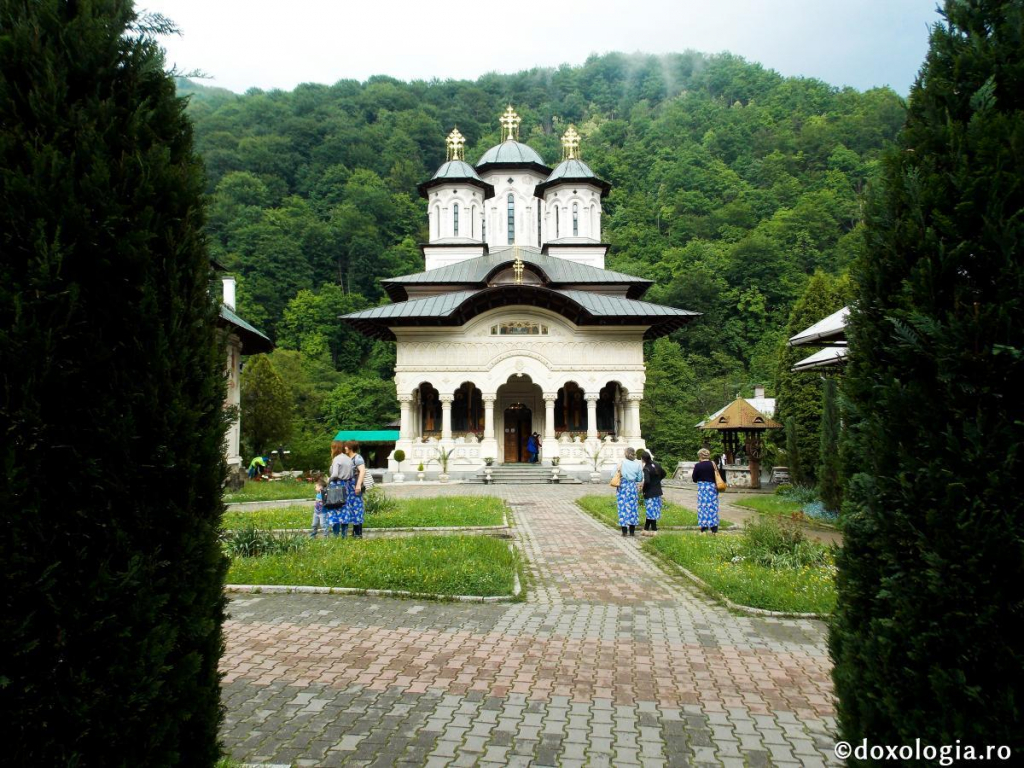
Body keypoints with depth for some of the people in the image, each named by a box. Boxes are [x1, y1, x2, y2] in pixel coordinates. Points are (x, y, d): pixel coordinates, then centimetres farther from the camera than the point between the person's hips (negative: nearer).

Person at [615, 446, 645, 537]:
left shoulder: (622, 463, -5)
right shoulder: (638, 464, -1)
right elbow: (640, 479, 2)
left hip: (622, 486, -1)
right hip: (633, 487, 1)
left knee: (623, 508, 4)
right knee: (633, 508, 10)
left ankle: (624, 531, 4)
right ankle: (632, 531, 12)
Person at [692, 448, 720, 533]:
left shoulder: (698, 466, -8)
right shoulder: (713, 464, -4)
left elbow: (694, 479, -1)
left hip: (702, 488, -2)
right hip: (712, 487, 2)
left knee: (703, 507, 5)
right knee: (712, 507, 8)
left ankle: (703, 529, 6)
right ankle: (714, 529, 11)